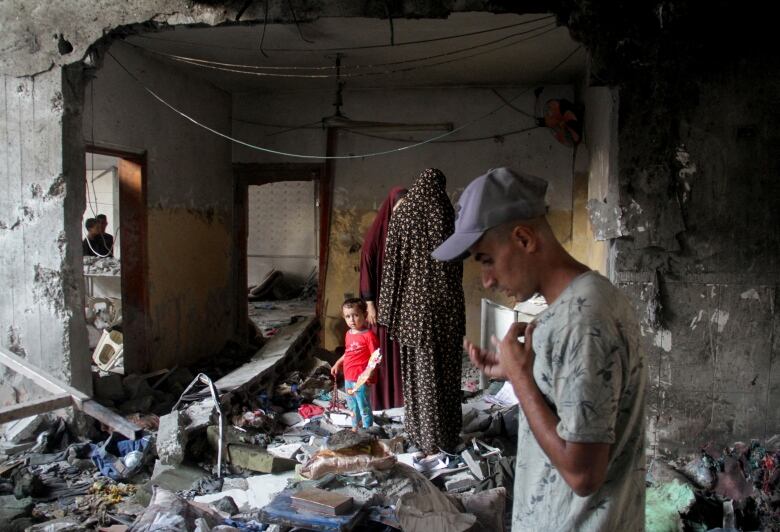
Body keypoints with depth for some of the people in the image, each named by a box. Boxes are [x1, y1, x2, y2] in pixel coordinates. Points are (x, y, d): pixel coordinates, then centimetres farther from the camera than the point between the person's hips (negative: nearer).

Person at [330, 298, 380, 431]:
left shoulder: (368, 335, -17)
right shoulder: (349, 334, 8)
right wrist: (338, 363, 16)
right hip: (348, 378, 8)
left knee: (364, 407, 4)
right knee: (352, 407, 23)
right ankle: (355, 428, 39)